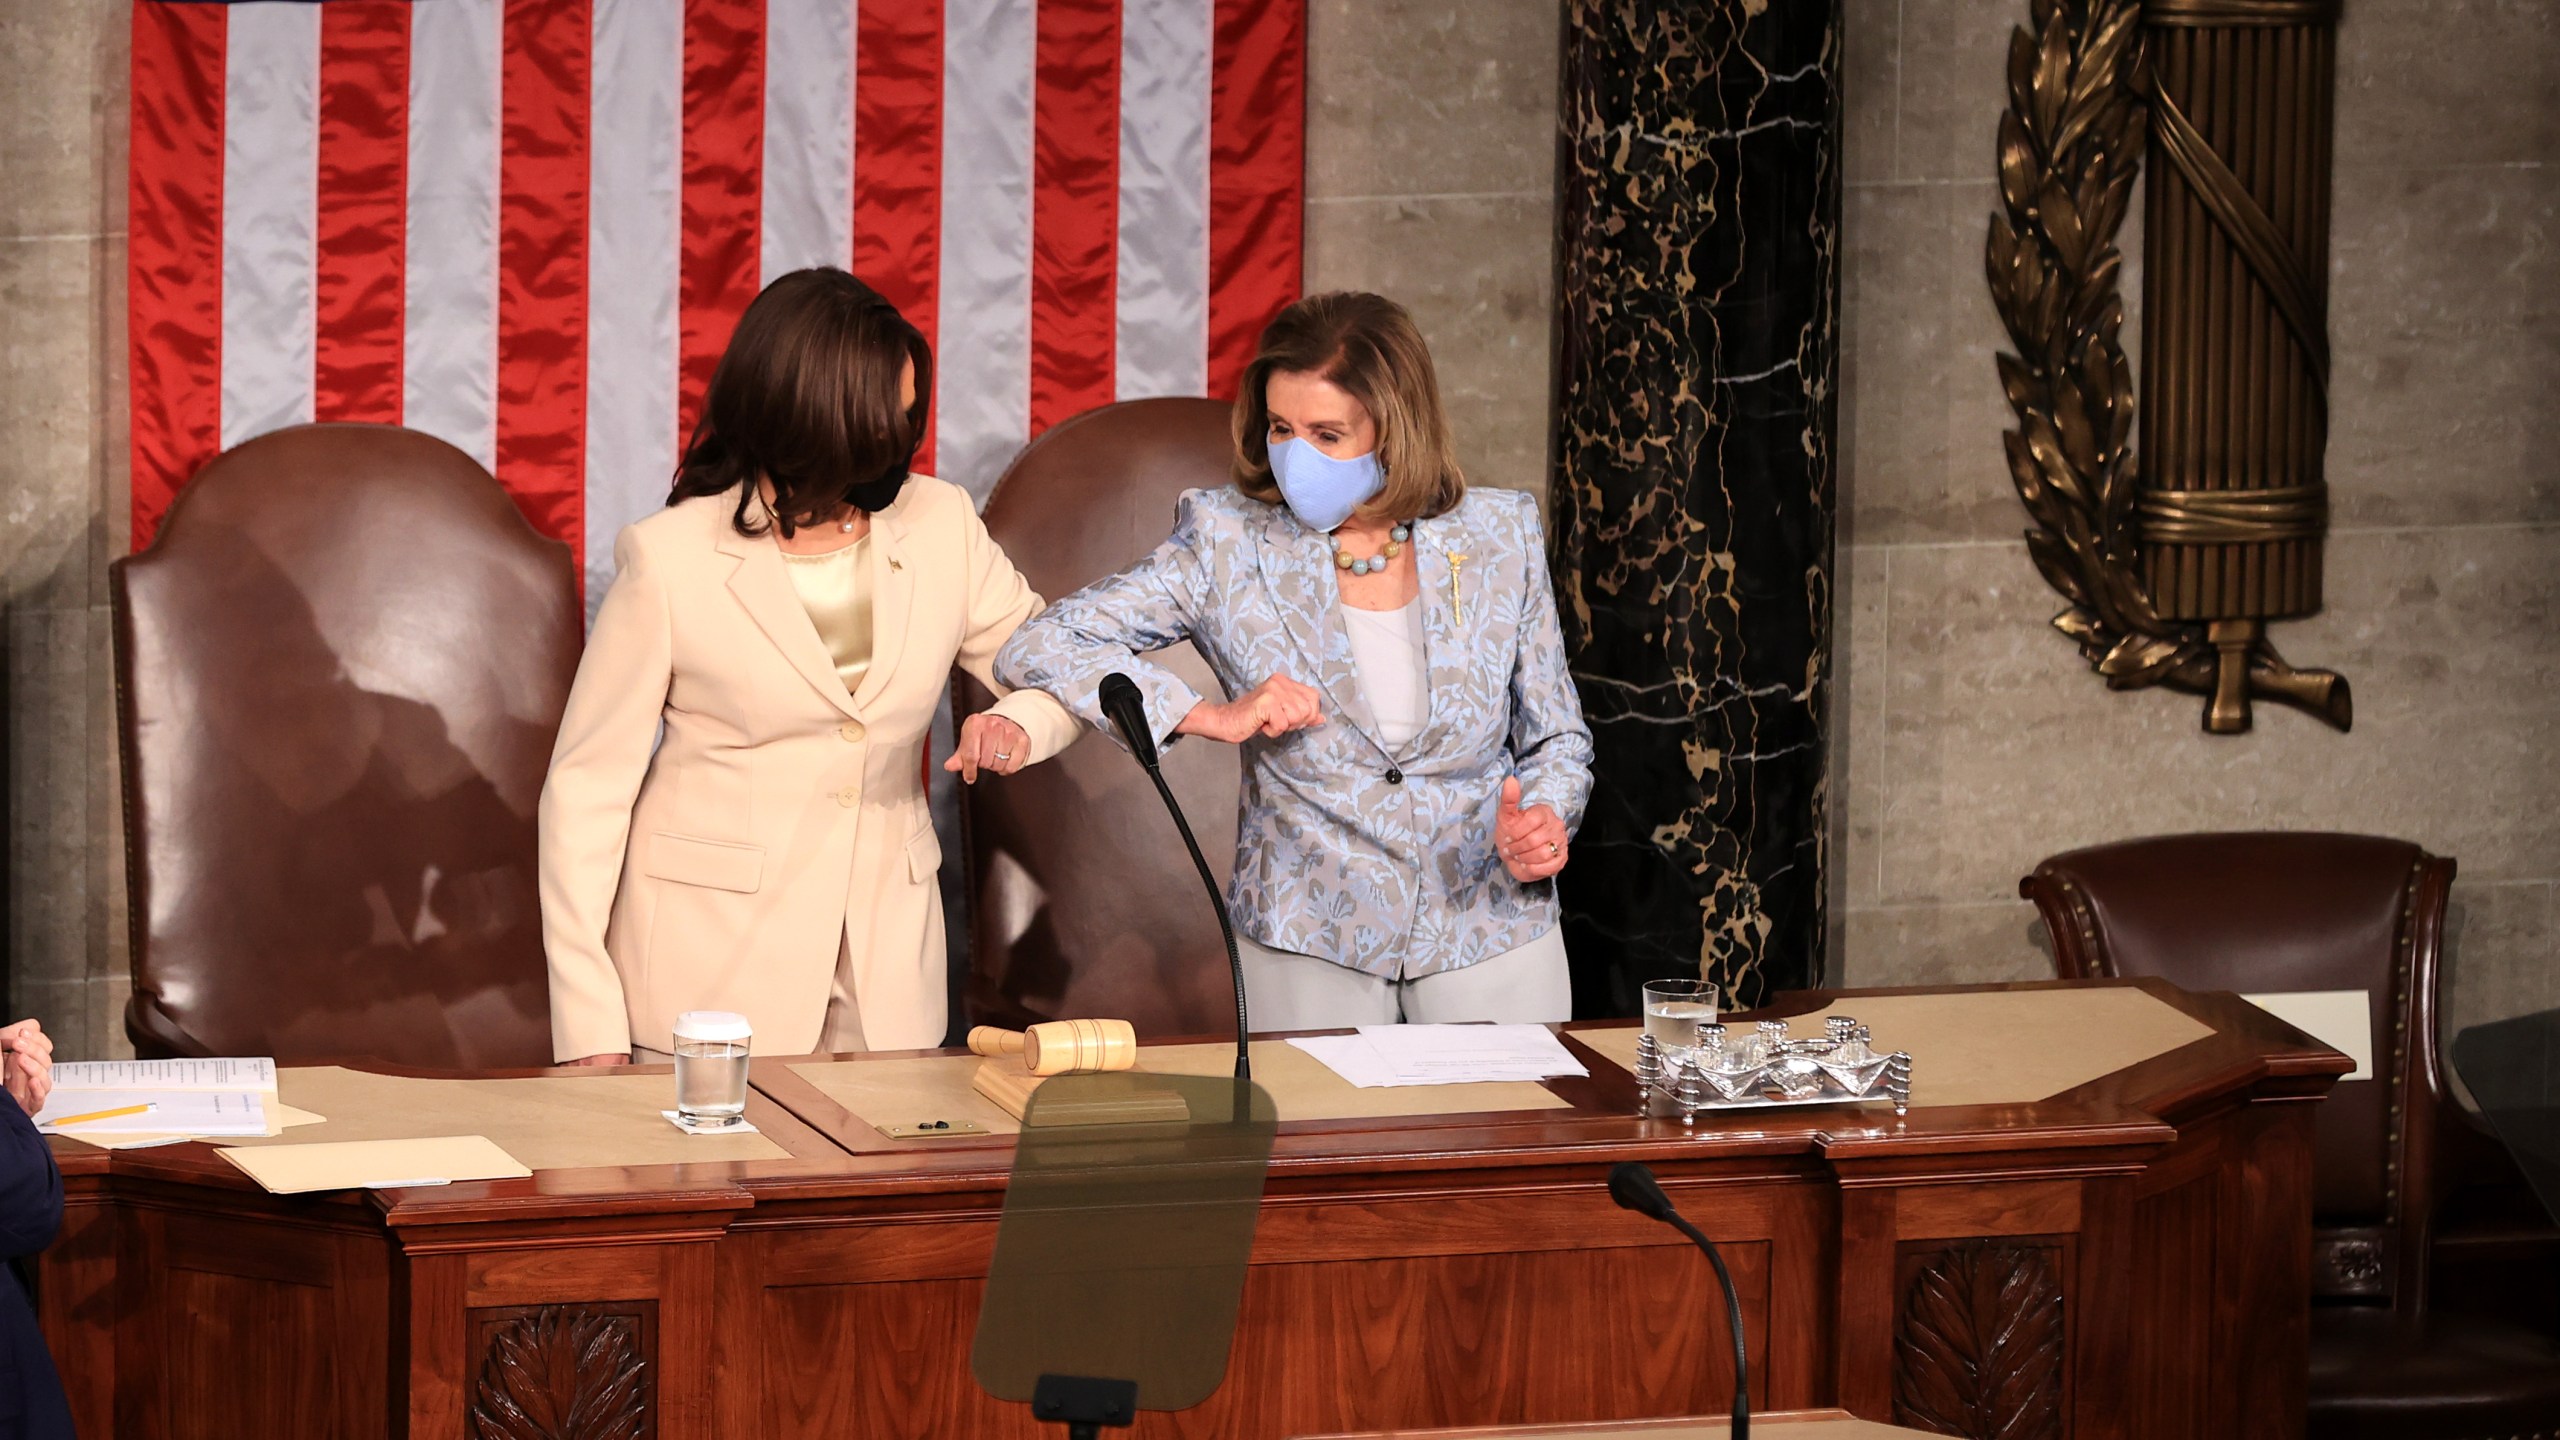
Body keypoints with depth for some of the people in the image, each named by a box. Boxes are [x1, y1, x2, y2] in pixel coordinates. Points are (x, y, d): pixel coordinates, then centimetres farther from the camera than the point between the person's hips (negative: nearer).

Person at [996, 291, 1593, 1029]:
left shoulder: (1499, 538, -2)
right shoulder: (1229, 545, -7)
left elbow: (1556, 738, 8)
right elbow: (1035, 648, -11)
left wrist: (1543, 820, -14)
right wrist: (1214, 717, -19)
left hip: (1492, 935, 1)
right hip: (1308, 950, -1)